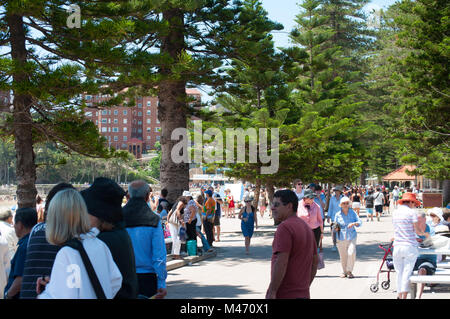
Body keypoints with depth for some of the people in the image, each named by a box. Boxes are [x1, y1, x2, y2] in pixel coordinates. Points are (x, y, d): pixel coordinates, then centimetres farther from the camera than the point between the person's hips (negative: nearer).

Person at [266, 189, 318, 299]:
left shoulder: (284, 227, -14)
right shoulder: (306, 227, 15)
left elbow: (281, 262, -22)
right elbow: (315, 261, 19)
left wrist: (272, 292, -20)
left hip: (284, 295, -9)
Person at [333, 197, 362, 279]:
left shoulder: (353, 213, 3)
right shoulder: (338, 215, 2)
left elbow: (360, 222, -1)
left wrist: (354, 223, -21)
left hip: (351, 237, 0)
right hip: (341, 238, 0)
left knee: (351, 253, -17)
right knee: (343, 256, 4)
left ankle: (349, 271, 0)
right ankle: (344, 272, 23)